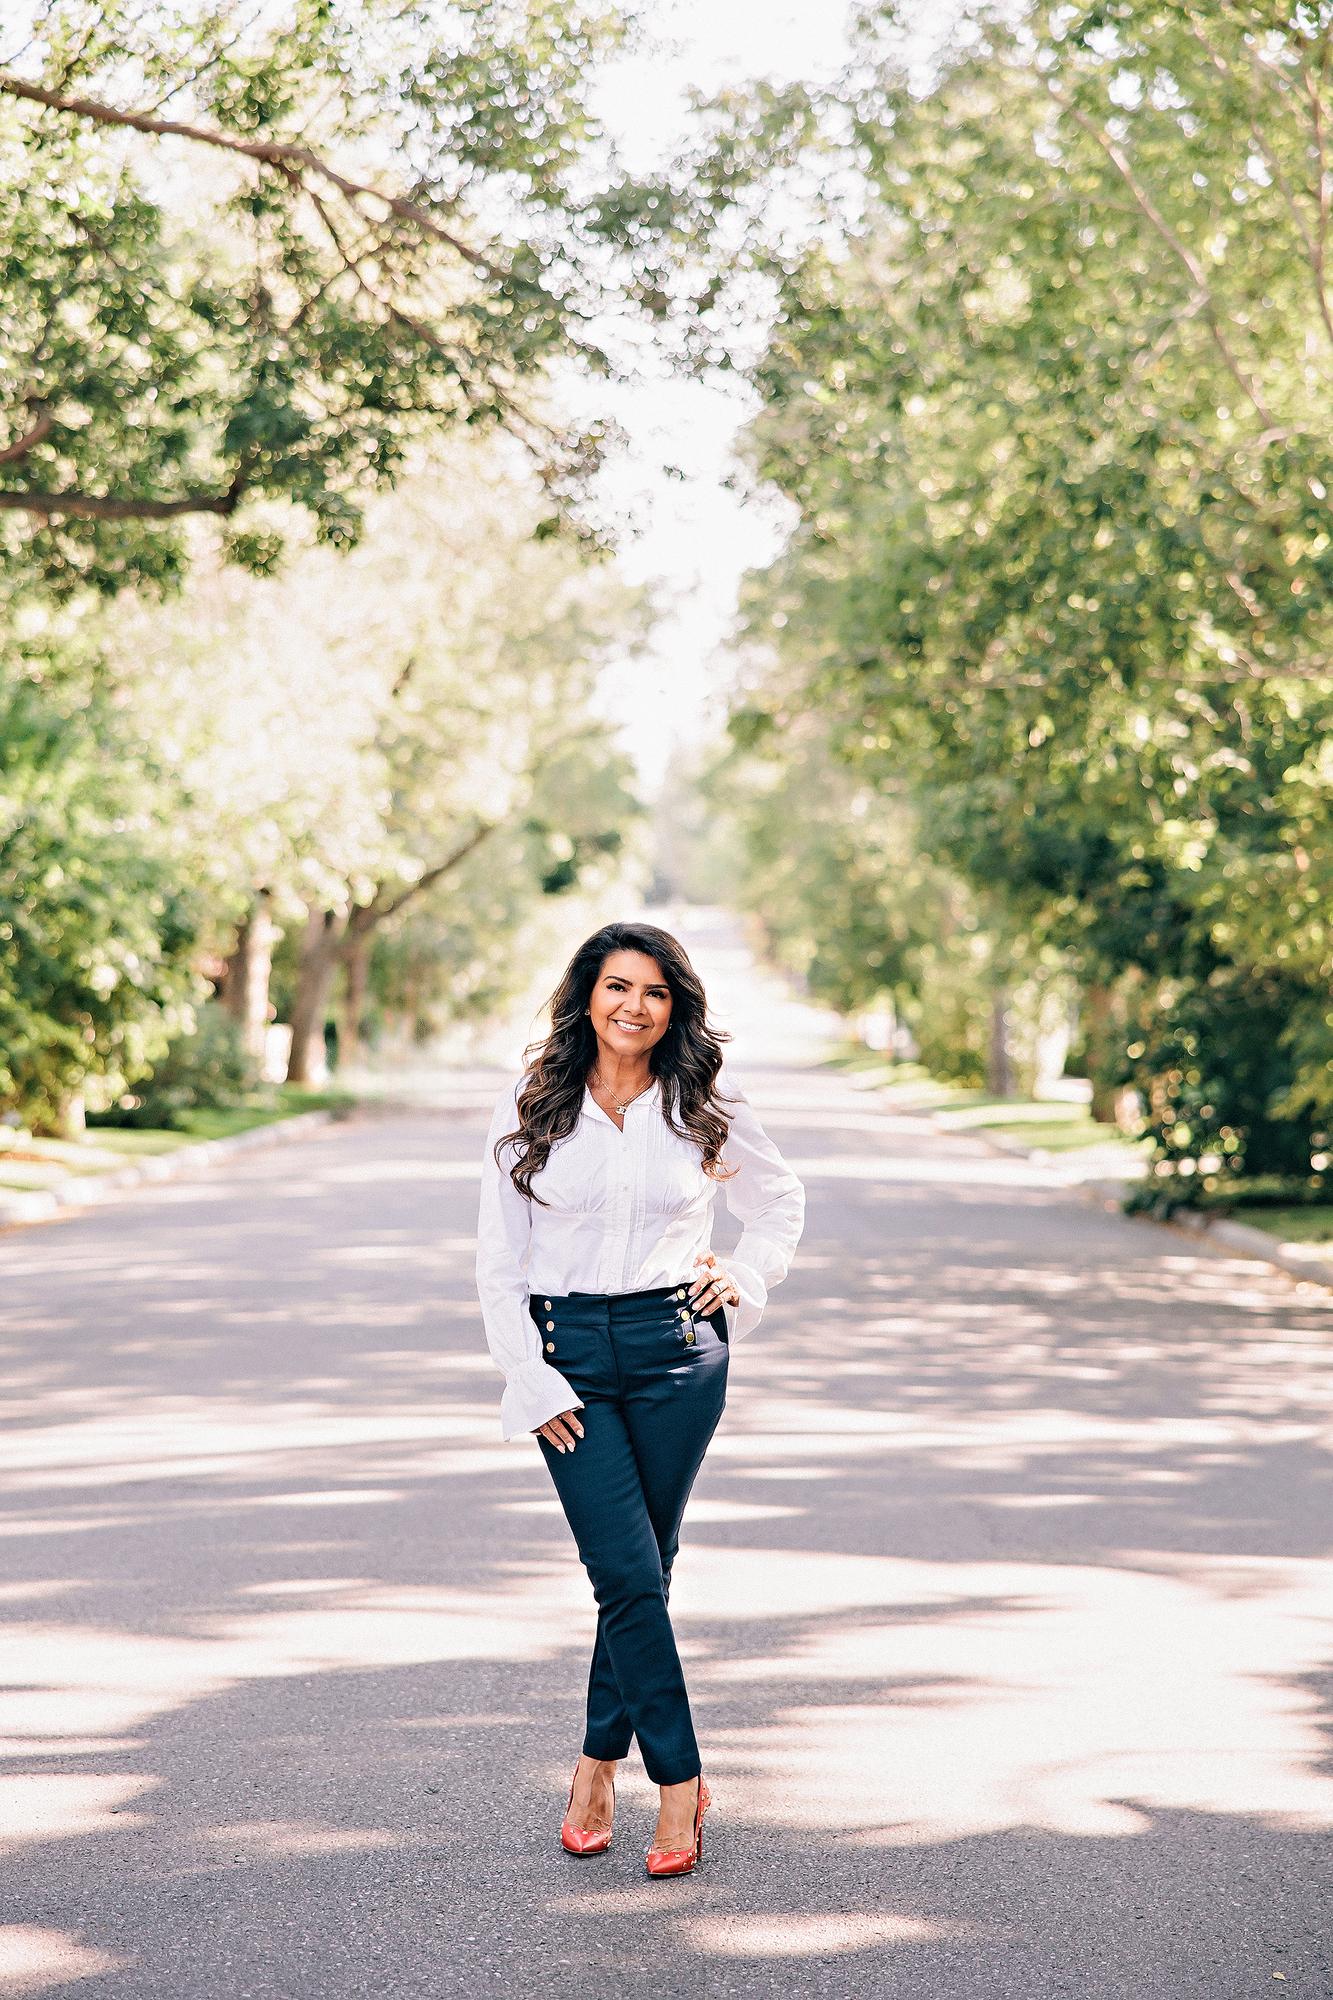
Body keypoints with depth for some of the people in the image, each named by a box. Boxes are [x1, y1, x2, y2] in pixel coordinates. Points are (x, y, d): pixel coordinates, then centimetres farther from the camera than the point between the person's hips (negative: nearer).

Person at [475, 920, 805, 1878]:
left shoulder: (706, 1107, 3)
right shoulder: (532, 1110, 2)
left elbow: (781, 1200, 20)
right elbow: (499, 1261, 3)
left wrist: (746, 1279, 2)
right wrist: (530, 1380, -4)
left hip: (677, 1350, 1)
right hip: (568, 1356, -1)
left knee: (644, 1569, 4)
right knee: (627, 1572, -8)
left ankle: (600, 1761, 20)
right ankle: (680, 1781, 2)